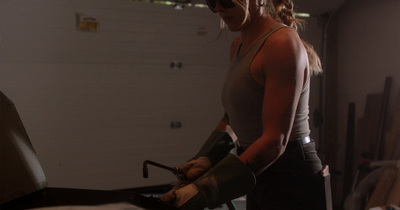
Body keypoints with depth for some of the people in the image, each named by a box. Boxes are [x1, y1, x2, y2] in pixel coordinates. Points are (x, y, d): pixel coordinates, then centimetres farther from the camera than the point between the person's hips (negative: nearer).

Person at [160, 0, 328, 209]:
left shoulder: (283, 44, -18)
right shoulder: (238, 45, 8)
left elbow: (275, 141, -24)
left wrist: (204, 191, -26)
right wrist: (206, 158, 0)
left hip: (291, 181, -8)